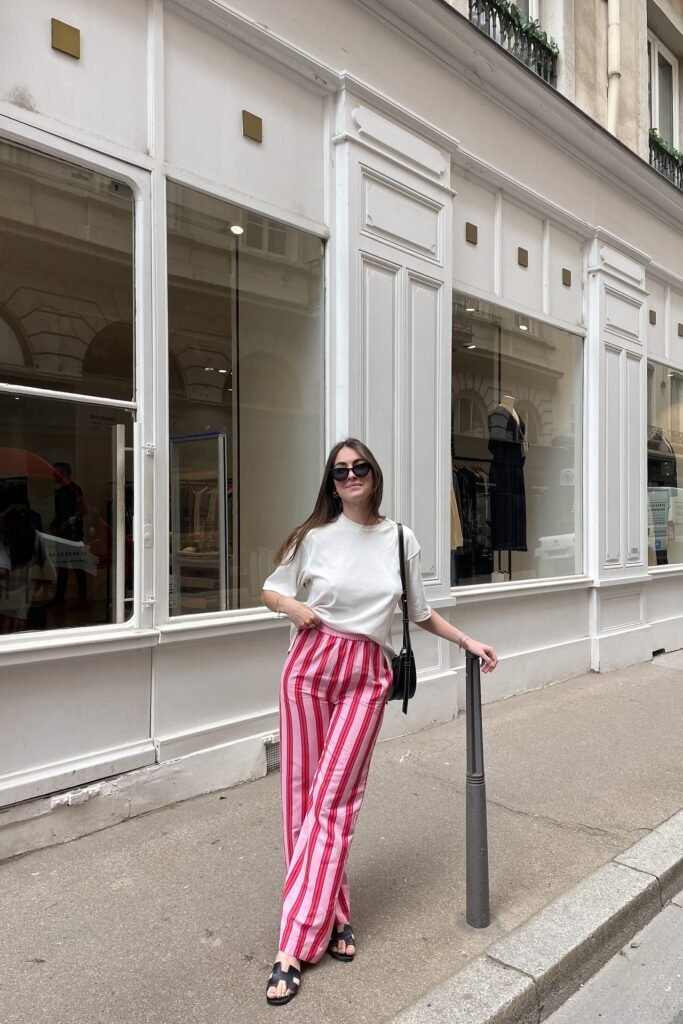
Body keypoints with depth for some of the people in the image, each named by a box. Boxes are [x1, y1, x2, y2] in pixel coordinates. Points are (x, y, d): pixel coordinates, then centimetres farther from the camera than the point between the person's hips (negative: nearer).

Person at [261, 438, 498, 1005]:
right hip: (312, 665, 0)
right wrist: (293, 606, -10)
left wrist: (468, 642, 18)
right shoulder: (316, 536, 0)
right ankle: (335, 917, 22)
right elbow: (271, 589, 10)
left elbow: (420, 611, 19)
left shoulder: (401, 540, 6)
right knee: (303, 793, 3)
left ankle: (296, 947, 6)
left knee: (333, 800, -4)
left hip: (367, 676, 0)